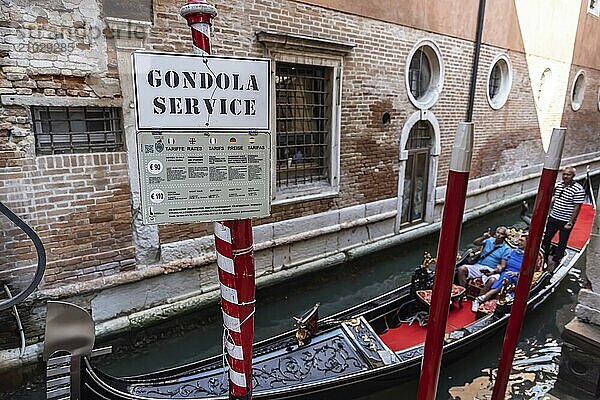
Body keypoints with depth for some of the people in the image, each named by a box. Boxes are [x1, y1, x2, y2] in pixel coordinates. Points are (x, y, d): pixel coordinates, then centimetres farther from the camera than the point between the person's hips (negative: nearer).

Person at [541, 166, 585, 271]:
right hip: (553, 218, 6)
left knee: (562, 243, 10)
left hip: (566, 222, -6)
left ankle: (555, 261, 24)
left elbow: (577, 207, -16)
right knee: (546, 239, 14)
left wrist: (570, 223, -15)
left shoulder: (578, 190, -17)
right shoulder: (558, 185, 2)